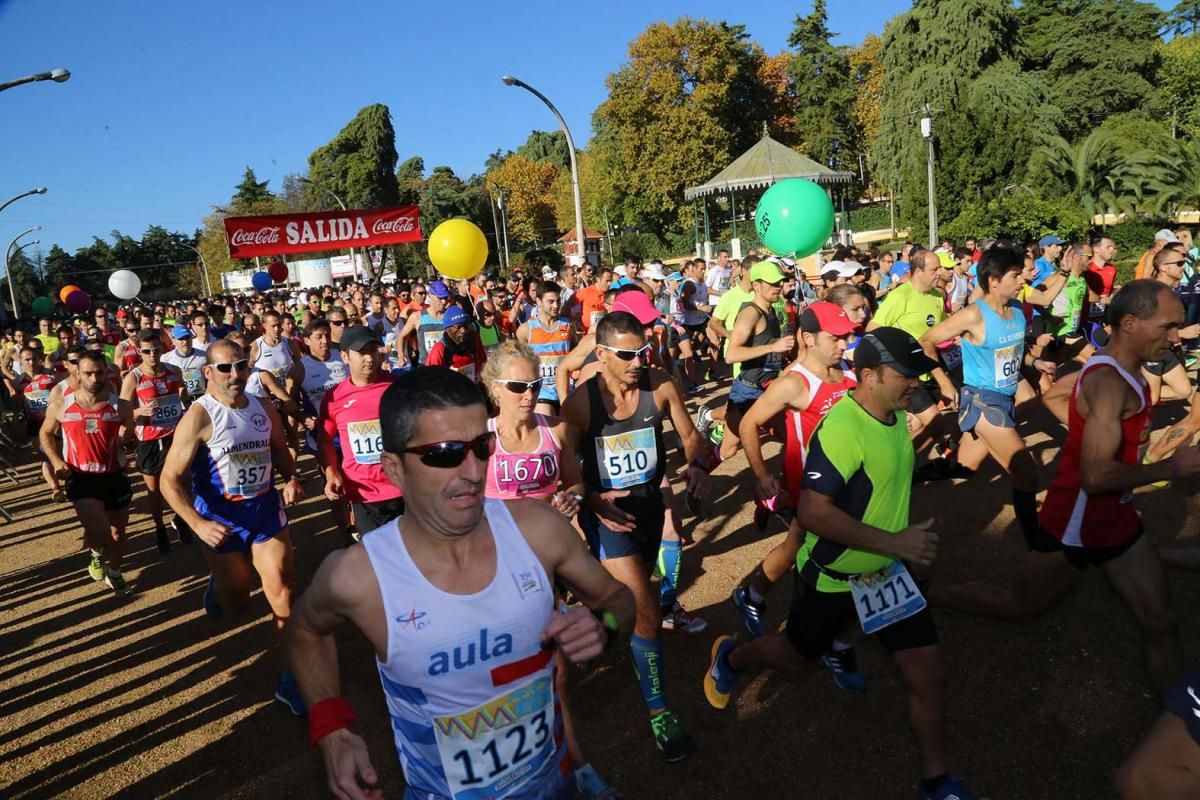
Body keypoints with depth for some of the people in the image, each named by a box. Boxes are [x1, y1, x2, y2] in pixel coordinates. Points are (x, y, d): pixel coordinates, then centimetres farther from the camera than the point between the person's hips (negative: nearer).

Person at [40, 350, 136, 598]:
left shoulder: (120, 407, -6)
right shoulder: (60, 407, -6)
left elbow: (130, 435, 13)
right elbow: (45, 433, 13)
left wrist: (125, 433, -8)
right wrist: (56, 461, -1)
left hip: (114, 475, 2)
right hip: (81, 477, -2)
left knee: (118, 531, 17)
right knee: (98, 533, -19)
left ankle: (114, 573, 45)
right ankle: (97, 553, 20)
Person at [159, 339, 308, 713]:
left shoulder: (264, 408, 0)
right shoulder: (199, 416, -16)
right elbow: (170, 479, -16)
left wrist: (291, 479, -5)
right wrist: (198, 525, -28)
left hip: (266, 509, 3)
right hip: (222, 518, -3)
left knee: (284, 595, -4)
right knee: (236, 604, 12)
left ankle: (292, 679, 7)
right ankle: (218, 585, 50)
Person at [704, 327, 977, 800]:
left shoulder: (896, 416, -2)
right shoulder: (841, 428, -30)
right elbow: (812, 513, -34)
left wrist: (909, 538, 13)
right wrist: (894, 542, -31)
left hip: (885, 572, 7)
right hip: (831, 577, -6)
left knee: (928, 672, 6)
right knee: (793, 658, 17)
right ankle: (729, 659, 48)